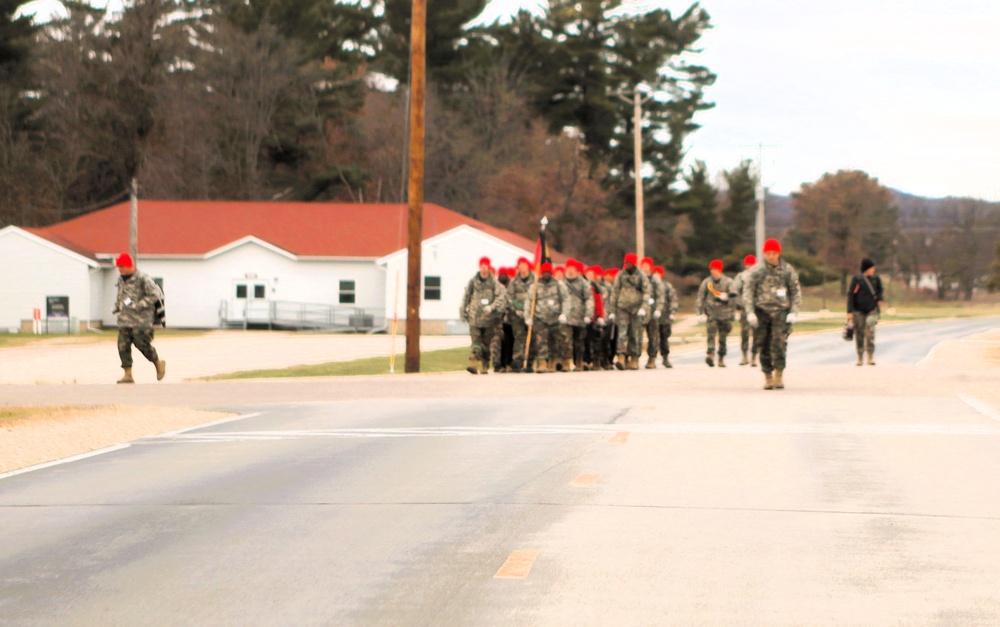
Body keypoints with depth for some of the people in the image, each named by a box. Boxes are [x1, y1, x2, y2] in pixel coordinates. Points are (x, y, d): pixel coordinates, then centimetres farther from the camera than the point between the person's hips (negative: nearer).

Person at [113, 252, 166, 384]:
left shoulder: (142, 278, -11)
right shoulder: (121, 280, 13)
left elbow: (154, 294, -14)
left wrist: (137, 305, -19)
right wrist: (116, 307, 11)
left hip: (140, 319, -7)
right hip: (124, 320, 7)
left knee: (143, 345, -5)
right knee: (123, 346, -3)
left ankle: (159, 364, 22)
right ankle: (128, 375, 1)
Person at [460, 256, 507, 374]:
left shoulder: (494, 282, 2)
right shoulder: (473, 281, 7)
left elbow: (502, 296, -8)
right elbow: (466, 297, 14)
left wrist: (492, 307, -21)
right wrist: (463, 312, 14)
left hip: (488, 317, 0)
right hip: (474, 317, 0)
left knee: (486, 342, 6)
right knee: (476, 341, -13)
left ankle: (484, 367, 16)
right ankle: (473, 364, -25)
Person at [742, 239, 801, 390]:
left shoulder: (788, 270, 6)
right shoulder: (757, 270, 3)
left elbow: (796, 292, 12)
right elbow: (747, 291, 3)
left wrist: (794, 312, 0)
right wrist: (750, 312, -8)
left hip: (781, 311, -1)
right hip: (762, 311, 1)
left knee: (778, 343, -16)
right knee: (764, 346, 0)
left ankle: (779, 376, -10)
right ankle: (768, 377, 10)